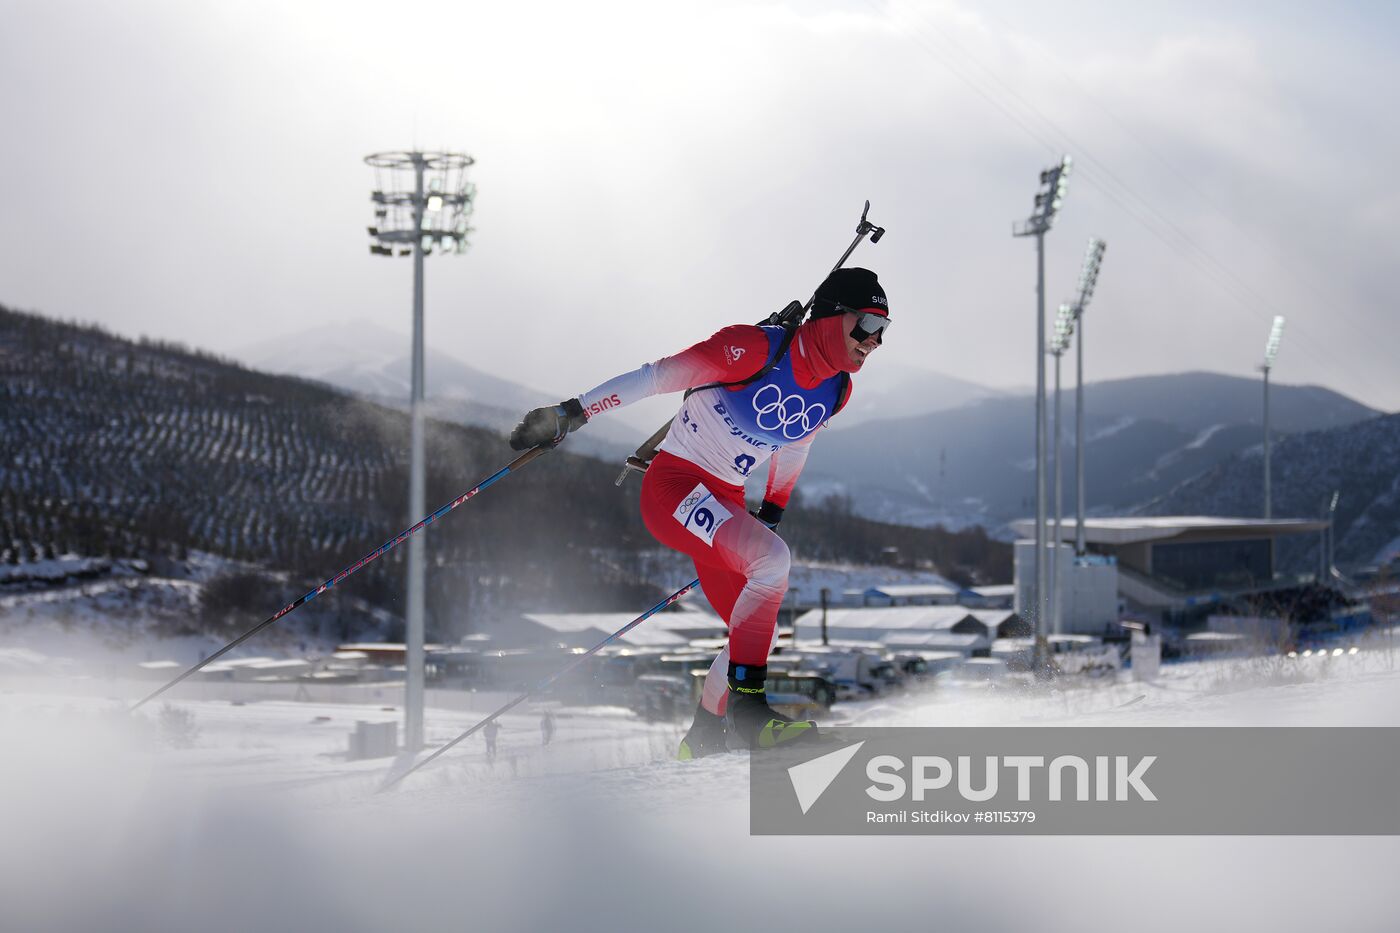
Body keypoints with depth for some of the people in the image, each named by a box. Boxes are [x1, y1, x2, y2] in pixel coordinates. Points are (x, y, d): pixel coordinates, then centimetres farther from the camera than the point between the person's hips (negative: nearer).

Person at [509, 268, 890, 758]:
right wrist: (574, 412, -20)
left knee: (759, 630, 6)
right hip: (674, 484, -8)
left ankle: (703, 739, 25)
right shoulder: (757, 349, -21)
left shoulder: (836, 390, 1)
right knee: (772, 558, -30)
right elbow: (660, 375, -19)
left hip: (724, 503, 8)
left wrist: (773, 509, 31)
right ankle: (747, 704, -27)